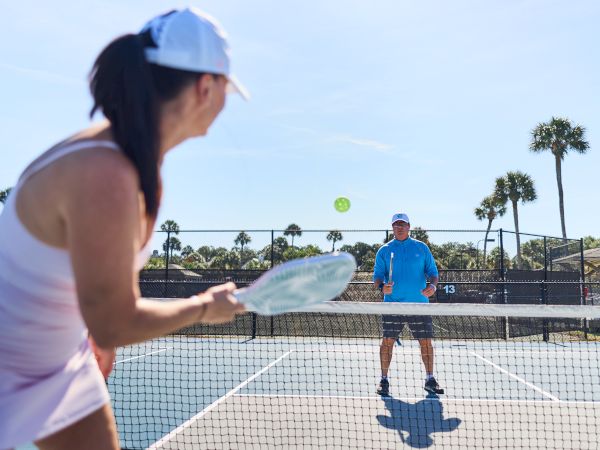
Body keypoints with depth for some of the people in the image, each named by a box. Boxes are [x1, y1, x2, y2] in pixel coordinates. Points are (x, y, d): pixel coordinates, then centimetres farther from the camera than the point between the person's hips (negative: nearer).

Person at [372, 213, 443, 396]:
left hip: (419, 304, 1)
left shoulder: (421, 248, 9)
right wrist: (382, 286, -15)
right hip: (392, 304, -1)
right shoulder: (384, 250, 8)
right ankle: (384, 380, 9)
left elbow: (432, 271, 9)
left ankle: (430, 380, 18)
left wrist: (433, 285, -11)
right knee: (387, 341, -2)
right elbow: (377, 275, 6)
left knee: (426, 341, 3)